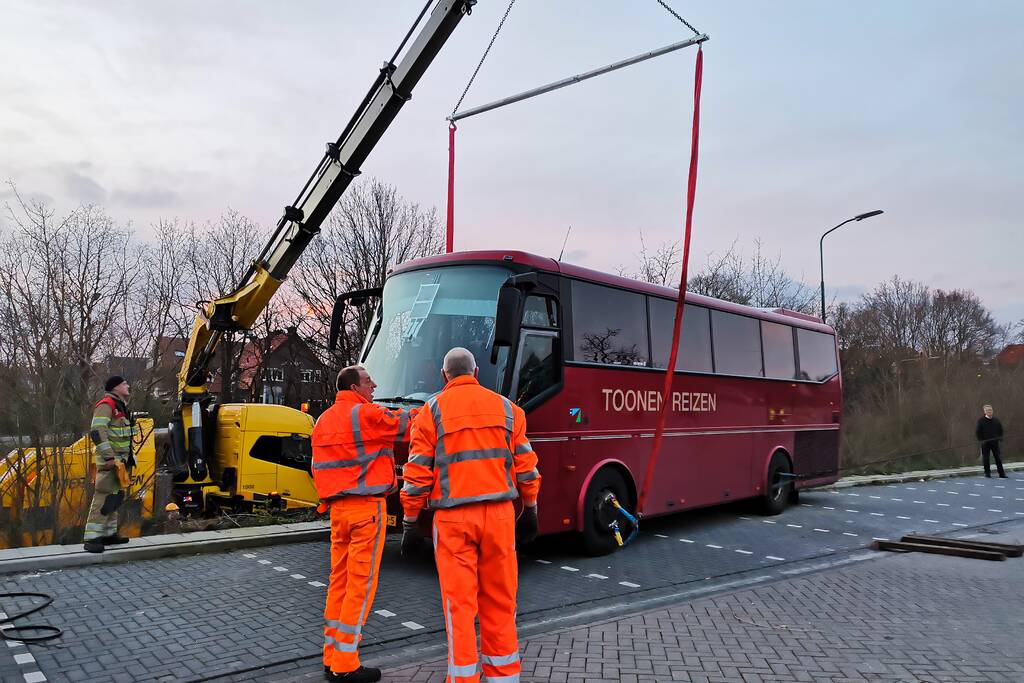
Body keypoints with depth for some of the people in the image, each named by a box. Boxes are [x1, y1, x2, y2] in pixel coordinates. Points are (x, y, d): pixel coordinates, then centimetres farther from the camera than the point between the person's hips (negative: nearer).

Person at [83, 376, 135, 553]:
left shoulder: (120, 407, 19)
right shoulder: (106, 405, -12)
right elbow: (97, 432, -23)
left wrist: (127, 458, 23)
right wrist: (110, 457, -26)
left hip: (119, 459, 10)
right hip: (110, 461, -10)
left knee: (115, 497, 13)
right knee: (104, 497, -12)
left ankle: (109, 534, 21)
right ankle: (91, 538, -11)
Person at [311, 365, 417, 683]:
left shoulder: (323, 420, 14)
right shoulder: (367, 414, -11)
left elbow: (319, 466, 19)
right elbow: (408, 423, -7)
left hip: (337, 508, 8)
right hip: (366, 506, -8)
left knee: (339, 581, 12)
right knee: (361, 585, -2)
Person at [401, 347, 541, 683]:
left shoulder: (431, 411, 2)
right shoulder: (506, 407, 8)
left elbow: (417, 473, -1)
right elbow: (526, 465, 8)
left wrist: (410, 521, 6)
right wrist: (530, 509, 17)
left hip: (453, 517, -2)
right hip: (499, 514, 2)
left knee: (459, 602, 4)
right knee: (499, 599, 13)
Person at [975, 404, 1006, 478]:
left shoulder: (996, 420, 5)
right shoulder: (981, 420, -4)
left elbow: (1000, 430, 15)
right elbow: (977, 431, -3)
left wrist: (999, 437, 4)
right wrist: (981, 439, -7)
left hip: (995, 441, 2)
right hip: (985, 442, -2)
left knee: (998, 458, 4)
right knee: (985, 458, 2)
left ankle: (1001, 473, 9)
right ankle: (987, 472, 12)